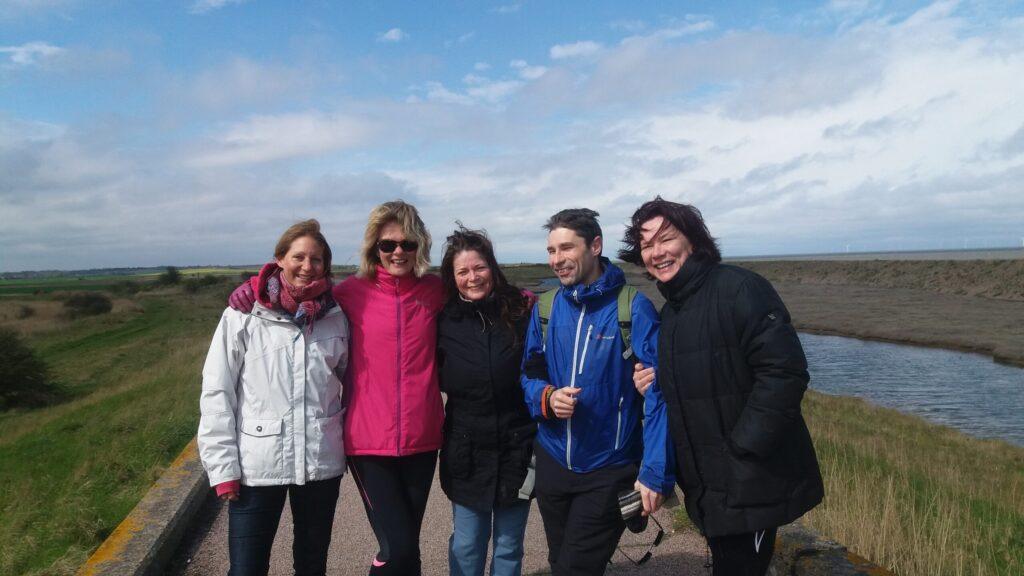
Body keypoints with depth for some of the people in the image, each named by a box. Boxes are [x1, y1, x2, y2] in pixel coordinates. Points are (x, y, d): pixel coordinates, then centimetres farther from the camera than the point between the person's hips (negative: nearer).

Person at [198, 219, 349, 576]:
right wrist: (223, 466, -8)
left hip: (322, 465, 3)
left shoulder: (335, 318, 1)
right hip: (256, 466, -2)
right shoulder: (243, 317, -8)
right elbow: (216, 394, -6)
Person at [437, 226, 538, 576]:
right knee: (466, 546, 12)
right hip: (465, 451, 1)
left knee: (509, 547, 13)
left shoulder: (522, 312, -7)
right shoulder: (445, 321, -2)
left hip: (516, 449, -1)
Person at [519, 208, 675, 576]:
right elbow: (529, 373, 7)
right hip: (552, 463, 5)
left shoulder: (633, 307, -14)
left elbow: (657, 393, -15)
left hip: (609, 471, -5)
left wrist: (655, 473, -19)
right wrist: (546, 397, -15)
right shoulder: (545, 307, 0)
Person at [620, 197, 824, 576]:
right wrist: (651, 386, 0)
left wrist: (742, 449, -22)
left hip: (751, 485, -8)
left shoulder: (739, 288, -15)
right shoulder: (669, 315, 11)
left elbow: (784, 372, -24)